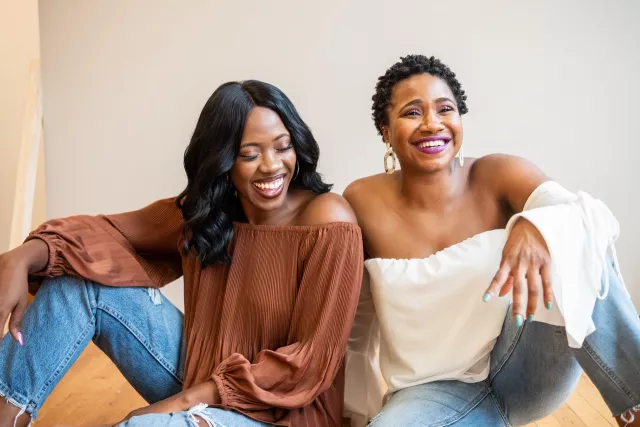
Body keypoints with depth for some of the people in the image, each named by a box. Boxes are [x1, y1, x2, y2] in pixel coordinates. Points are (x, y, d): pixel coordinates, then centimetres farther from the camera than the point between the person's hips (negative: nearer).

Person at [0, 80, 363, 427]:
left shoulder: (327, 223, -20)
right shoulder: (201, 211, -1)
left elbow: (312, 361, -20)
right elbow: (113, 233, 1)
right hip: (203, 380, 6)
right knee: (79, 279, -5)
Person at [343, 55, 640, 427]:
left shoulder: (498, 176, -9)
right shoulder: (363, 202, -8)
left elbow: (598, 218, -25)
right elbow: (358, 321, 3)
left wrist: (538, 226, -48)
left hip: (519, 369, 0)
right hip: (435, 390, 1)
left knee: (578, 248, -24)